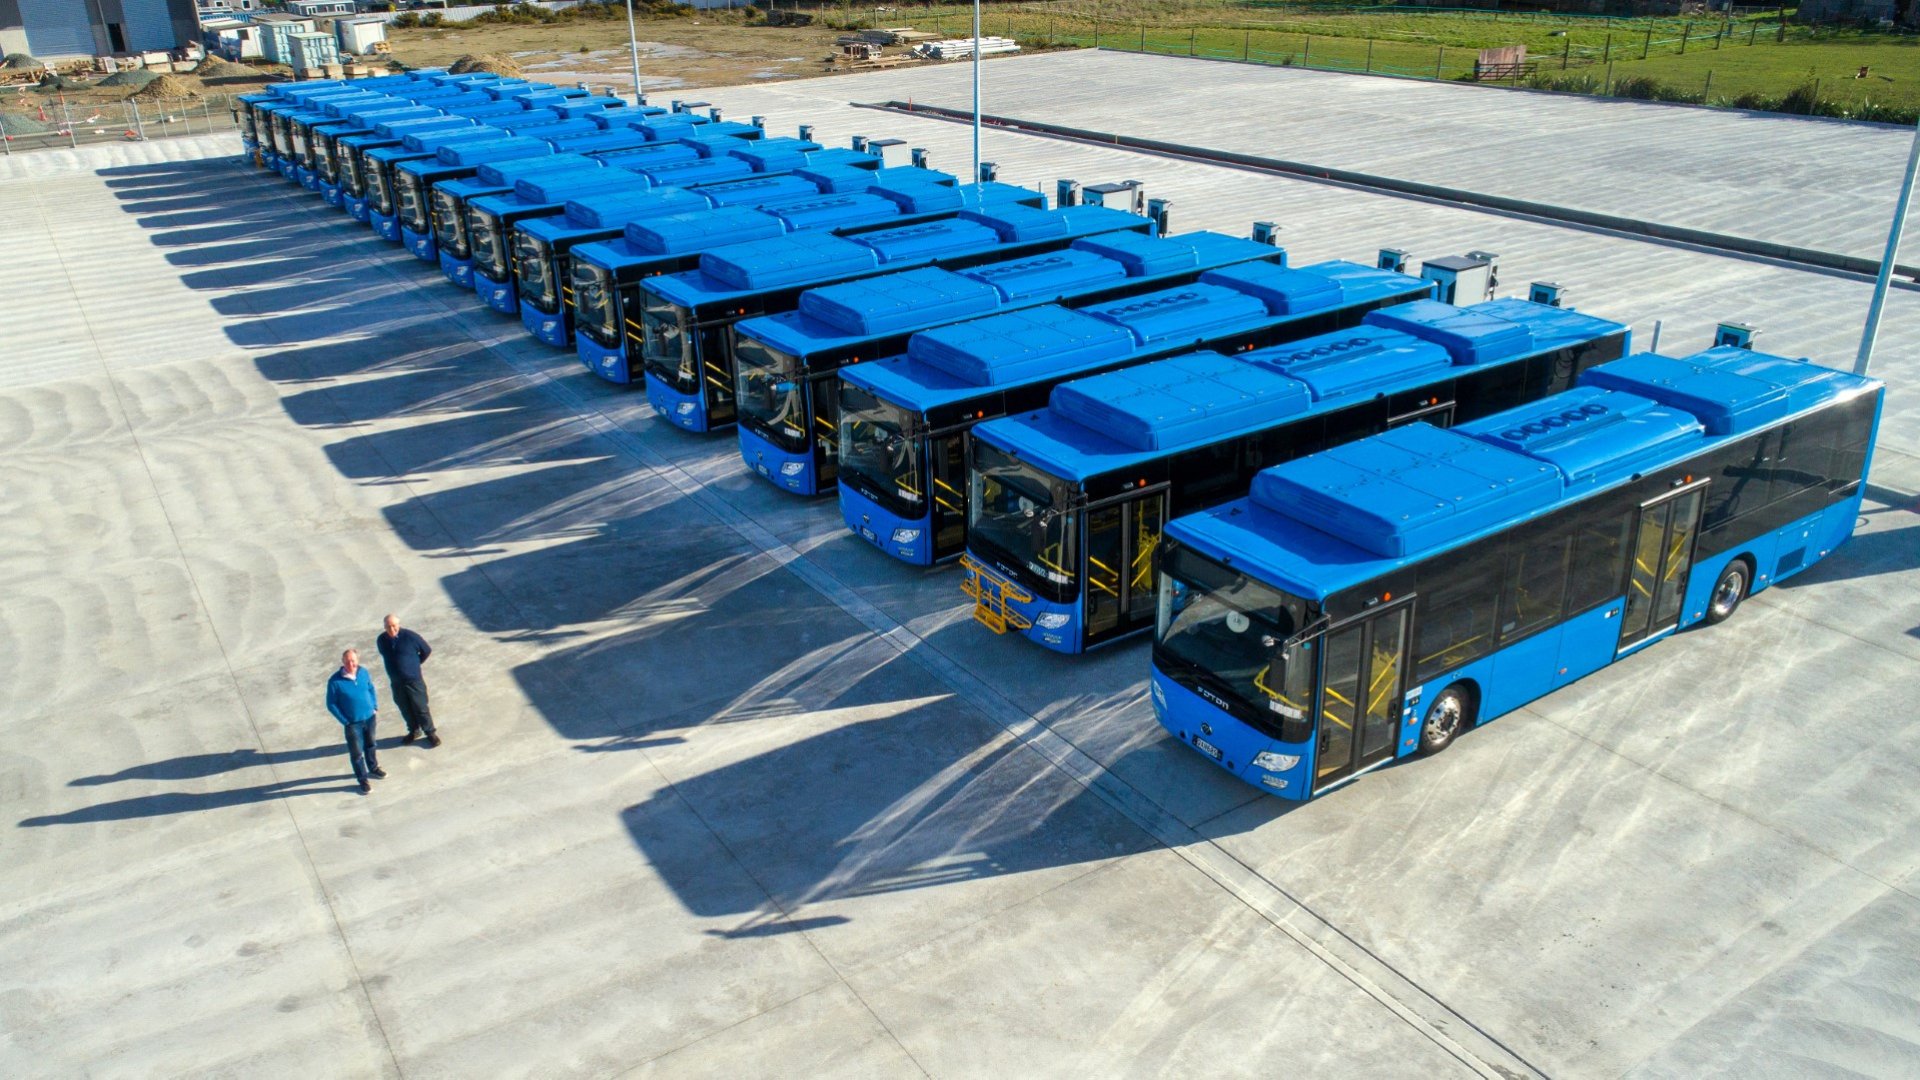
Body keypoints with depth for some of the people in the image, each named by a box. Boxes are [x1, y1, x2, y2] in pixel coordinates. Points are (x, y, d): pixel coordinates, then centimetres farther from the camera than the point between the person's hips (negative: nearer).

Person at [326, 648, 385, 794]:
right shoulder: (335, 681, -22)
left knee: (370, 745, 25)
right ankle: (362, 780, 23)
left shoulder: (364, 672, -11)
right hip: (352, 723, -4)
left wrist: (376, 707, 3)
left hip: (370, 718, 4)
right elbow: (331, 704, -12)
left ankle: (373, 768, 47)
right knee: (357, 752, 6)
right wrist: (344, 721, -12)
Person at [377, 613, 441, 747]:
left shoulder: (410, 636, -18)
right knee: (405, 709, 15)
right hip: (396, 681, 4)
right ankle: (414, 731, 34)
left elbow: (427, 650, -4)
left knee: (420, 708, 2)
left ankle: (430, 733, 17)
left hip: (414, 680, -4)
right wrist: (395, 666, 13)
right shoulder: (382, 640, -5)